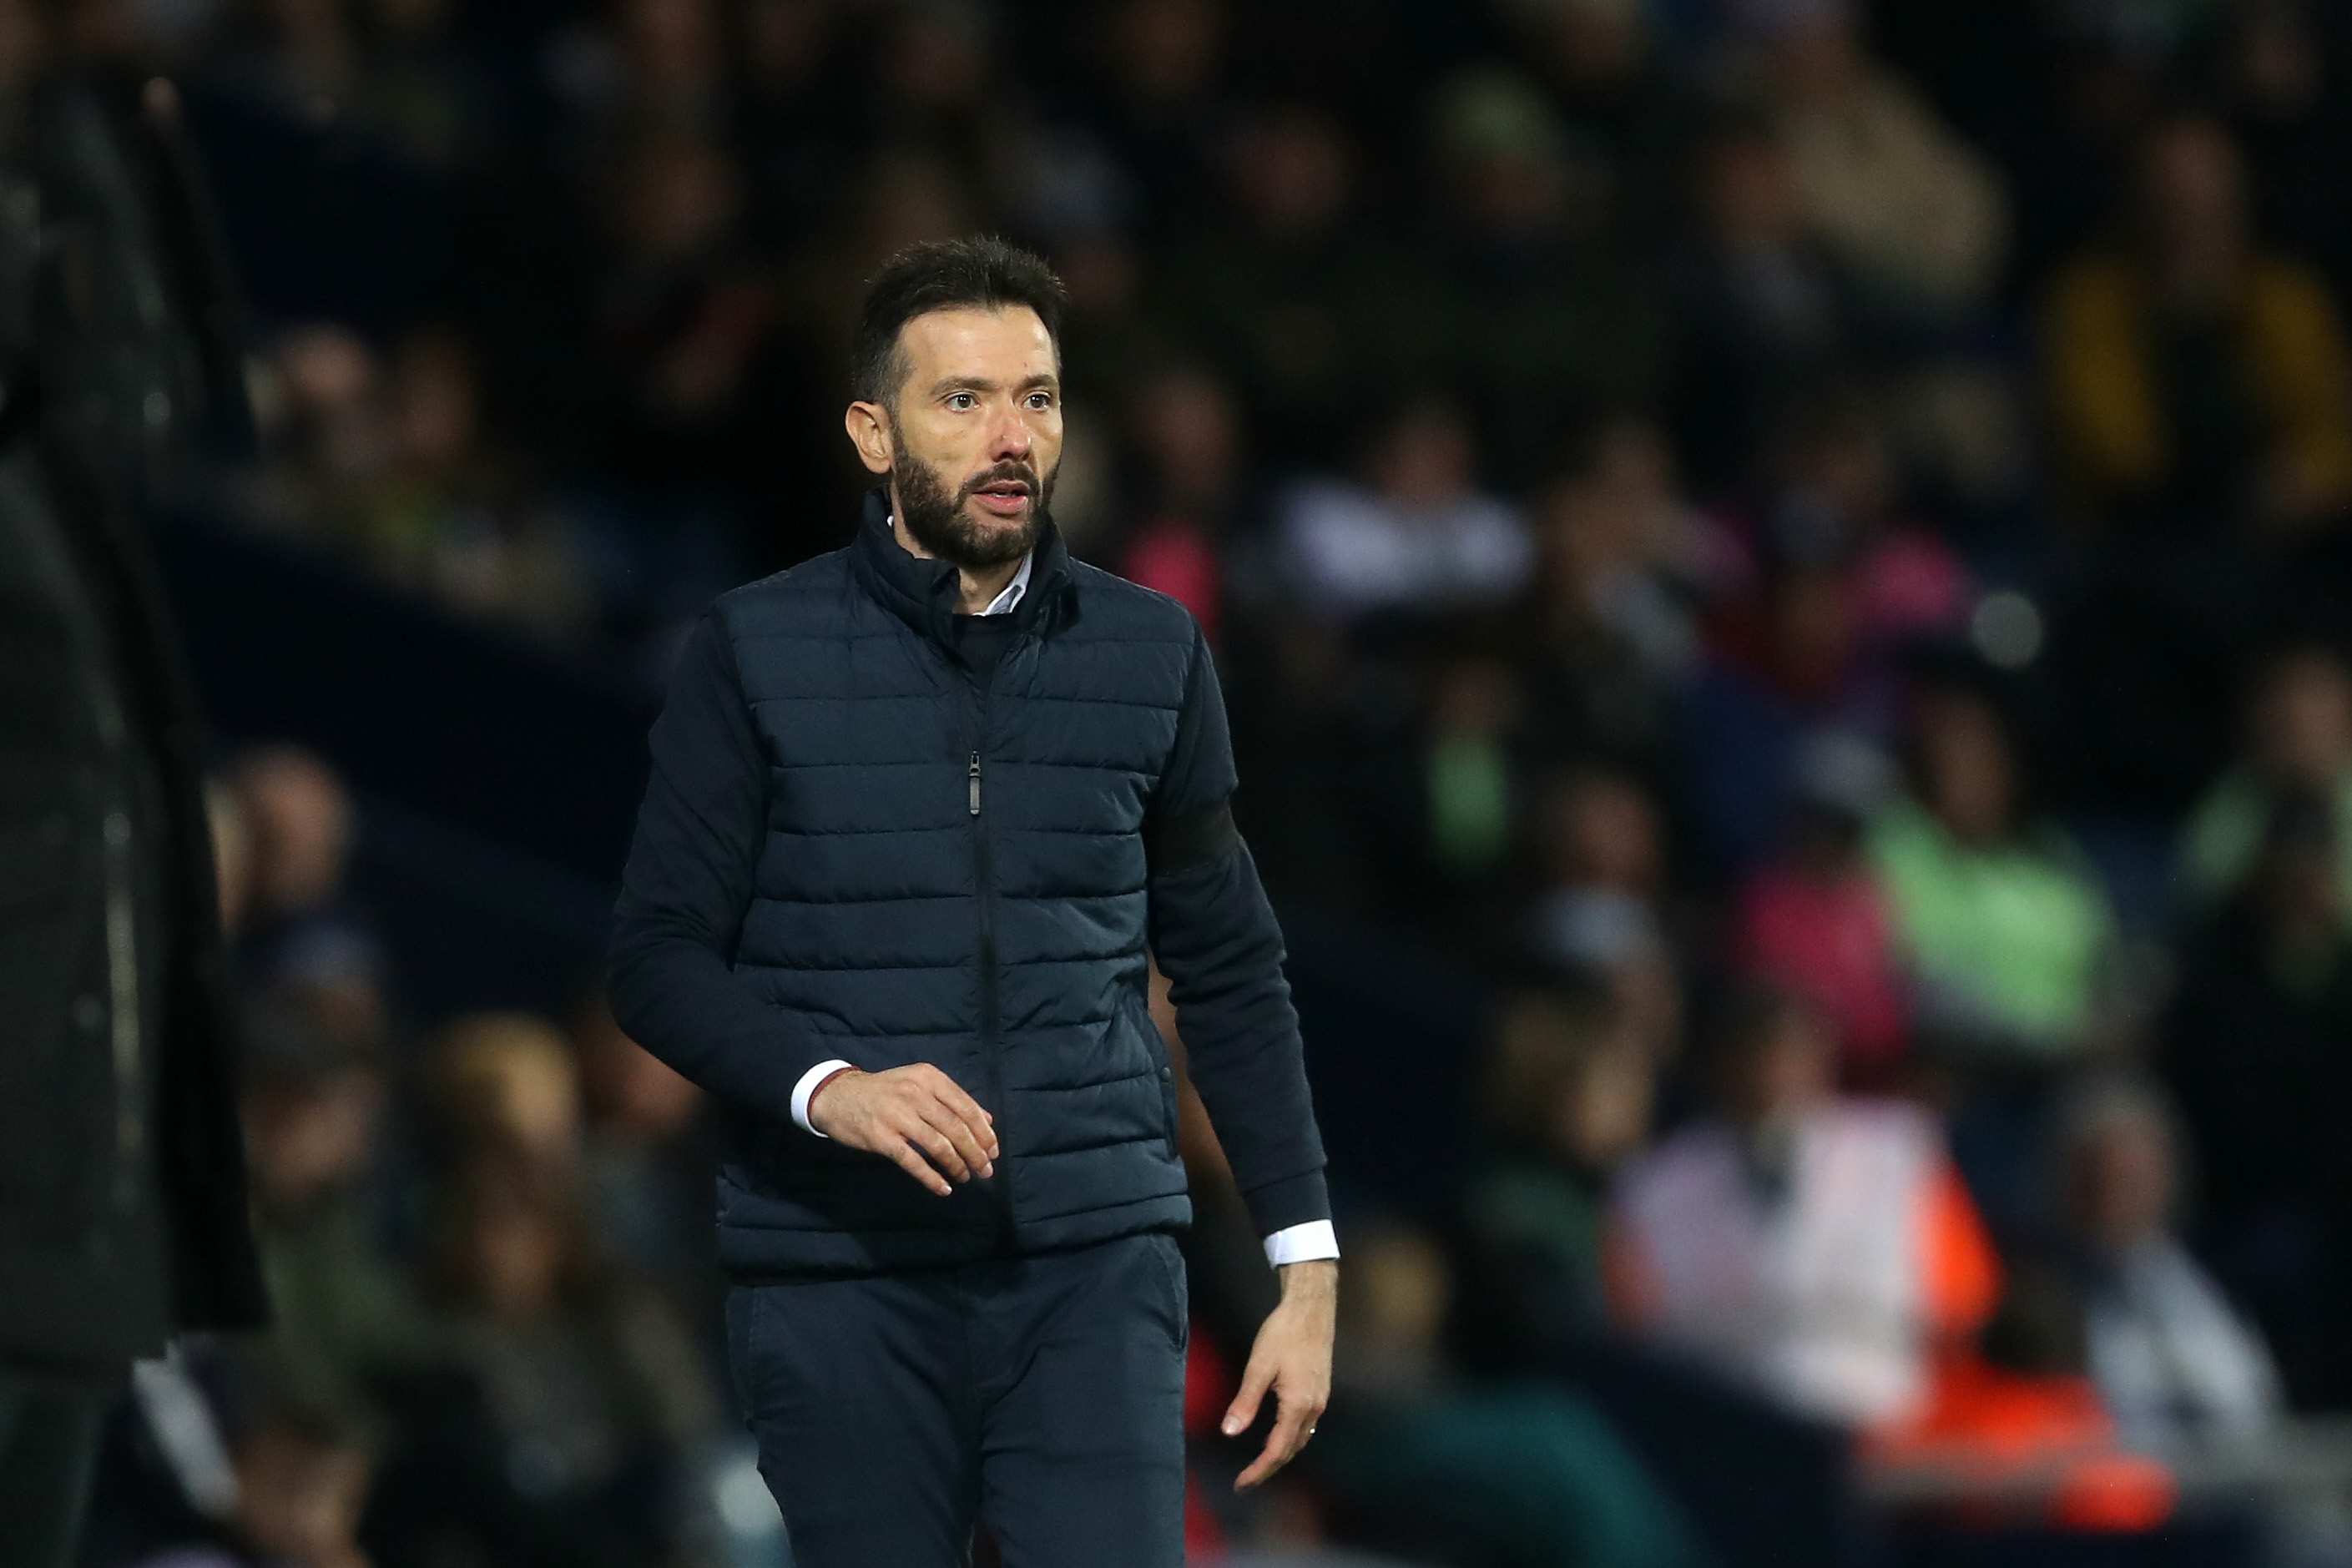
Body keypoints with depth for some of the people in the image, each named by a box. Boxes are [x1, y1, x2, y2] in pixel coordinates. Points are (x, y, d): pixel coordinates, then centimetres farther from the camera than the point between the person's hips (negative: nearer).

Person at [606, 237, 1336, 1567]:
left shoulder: (1153, 655, 9)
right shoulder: (759, 653, 2)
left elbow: (1231, 972, 13)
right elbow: (659, 957, -1)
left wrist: (1309, 1268, 8)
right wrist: (824, 1087, -20)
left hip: (1094, 1267, 1)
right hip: (842, 1280, -1)